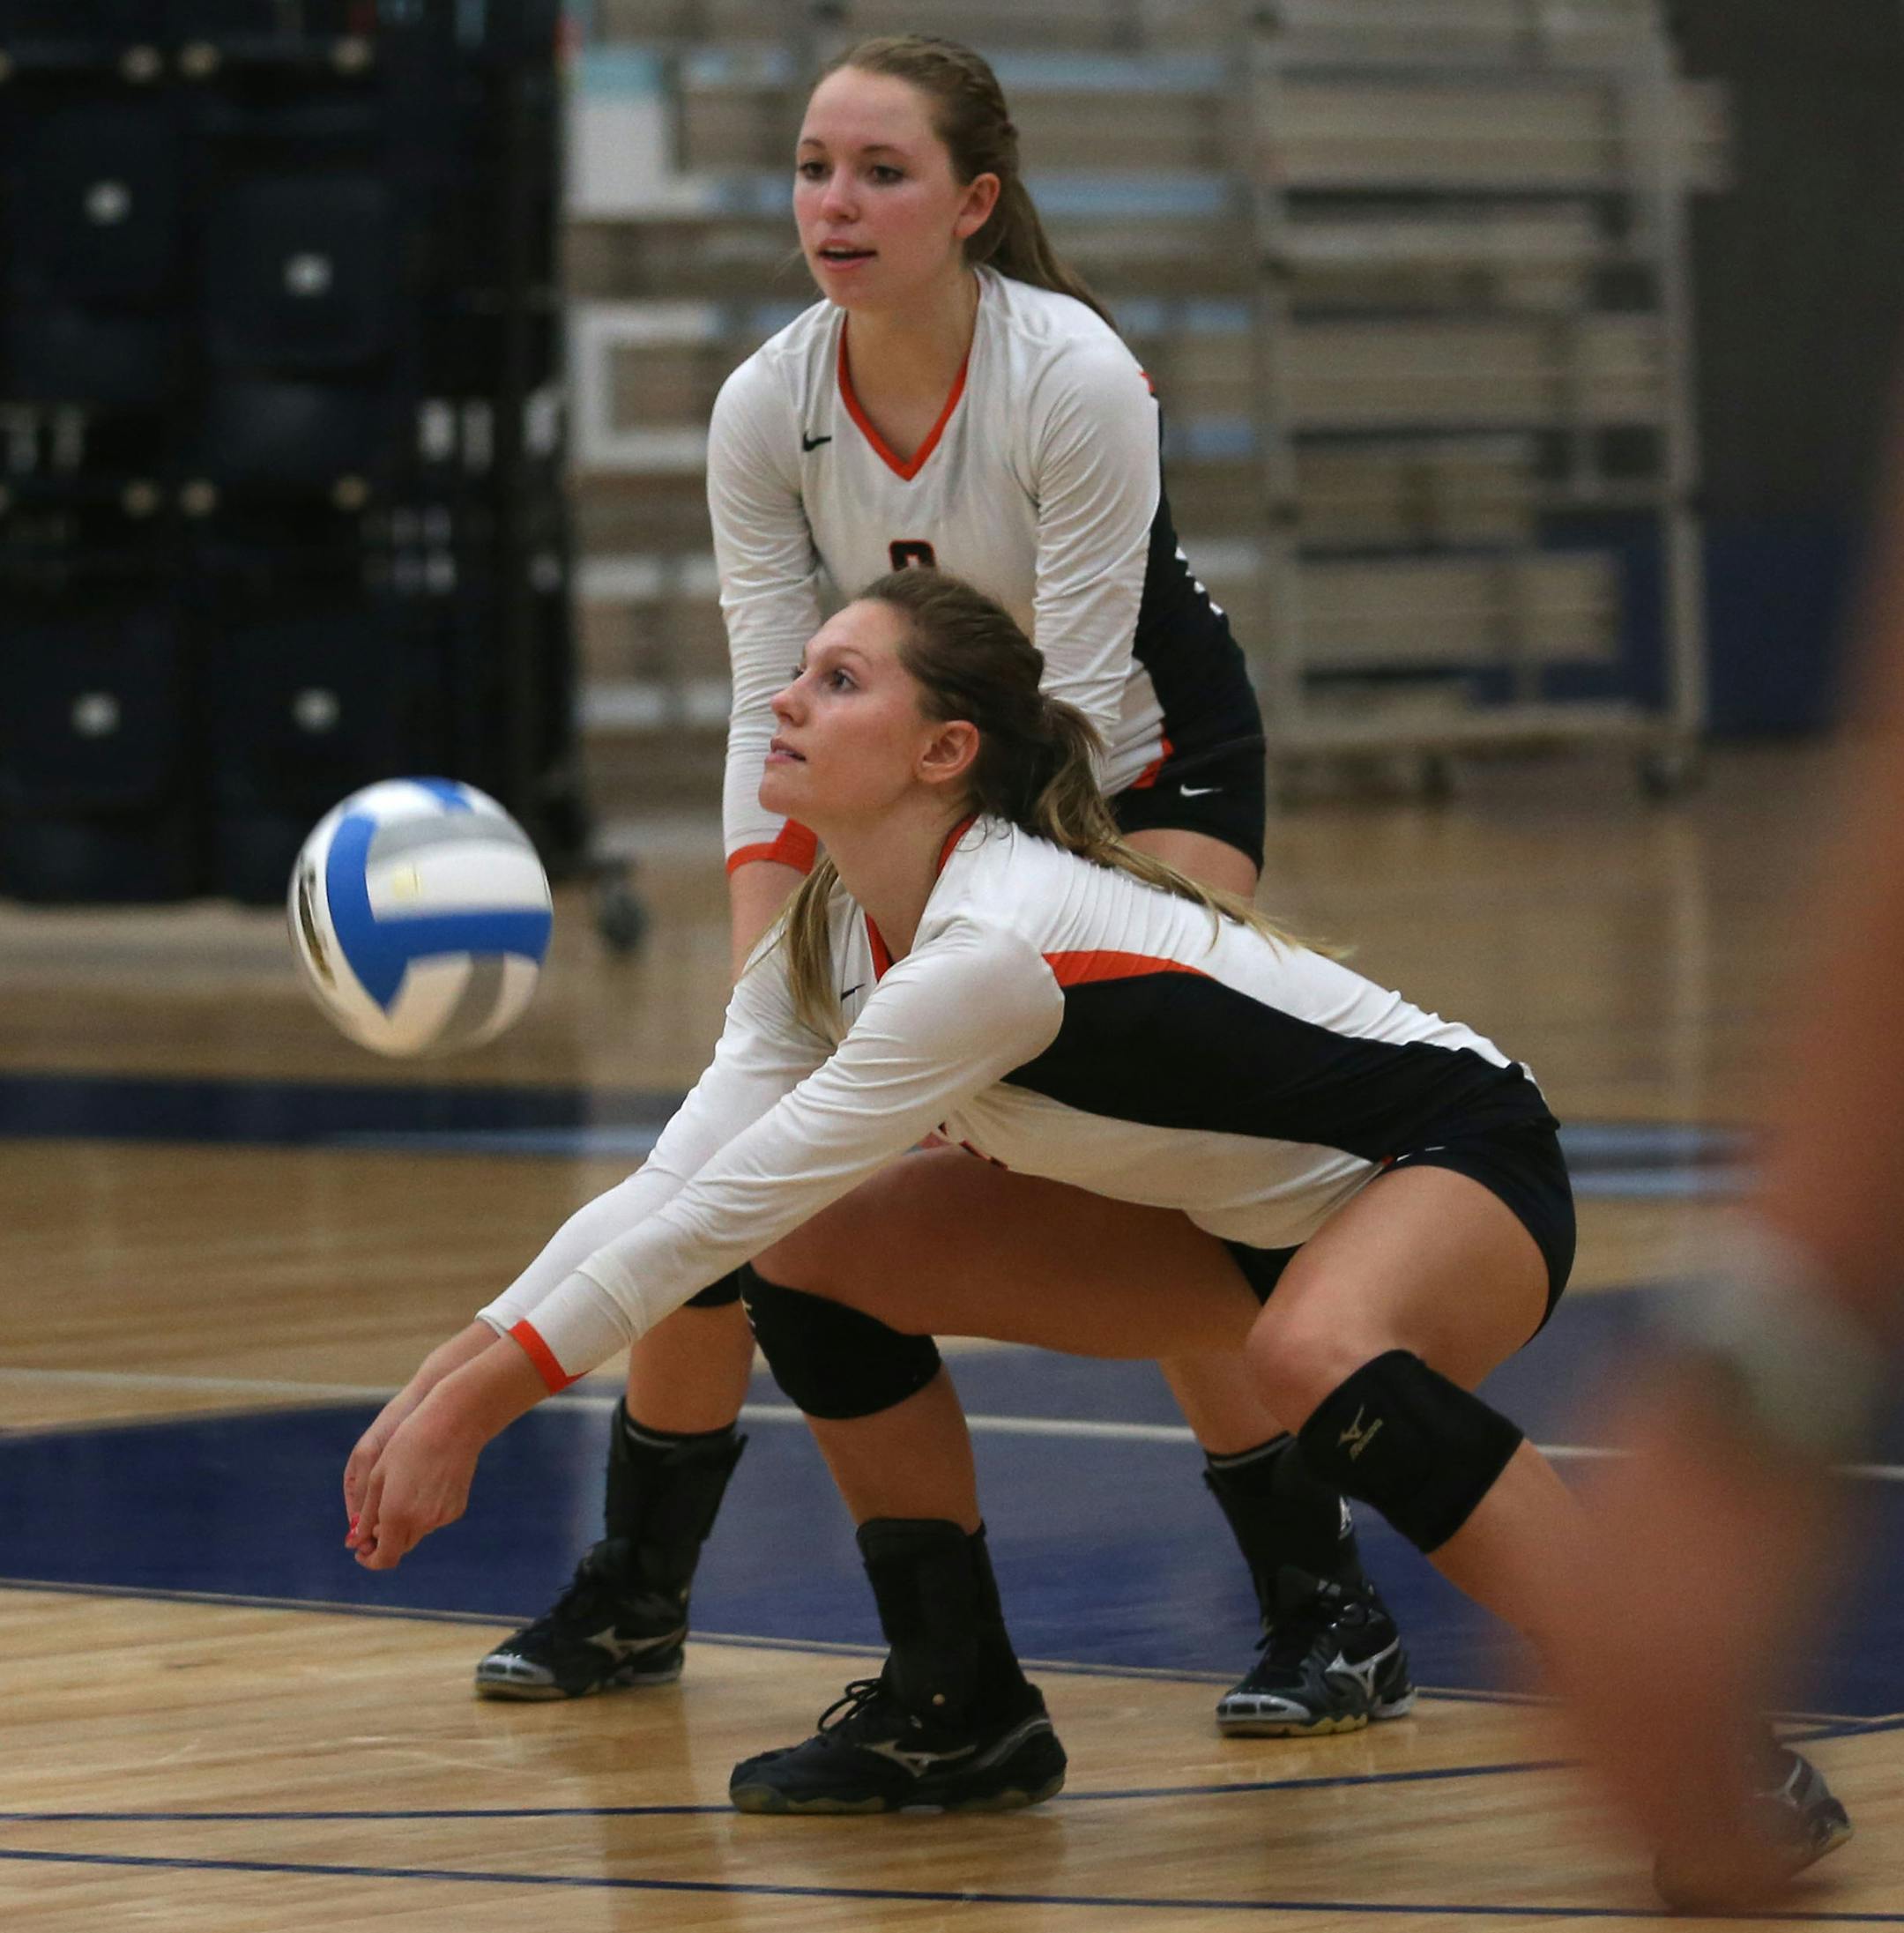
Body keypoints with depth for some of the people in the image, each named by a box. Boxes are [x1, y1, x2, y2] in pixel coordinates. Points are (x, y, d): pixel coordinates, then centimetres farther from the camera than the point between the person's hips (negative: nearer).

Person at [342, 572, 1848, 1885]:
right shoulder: (831, 941, -5)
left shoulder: (993, 947, -32)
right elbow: (674, 1185, -6)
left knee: (1316, 1355, -43)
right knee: (823, 1251, 1)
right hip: (1250, 1214, 9)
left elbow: (724, 1208, -31)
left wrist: (481, 1404, -27)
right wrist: (449, 1379, -16)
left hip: (1460, 1162, -9)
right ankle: (961, 1708, 14)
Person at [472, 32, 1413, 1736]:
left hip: (1147, 765, -5)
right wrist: (758, 972, -27)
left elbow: (1079, 688, -28)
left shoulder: (1076, 379, -29)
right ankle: (632, 1601, 13)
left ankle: (1332, 1621, -11)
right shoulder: (765, 409, -16)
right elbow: (772, 703, -15)